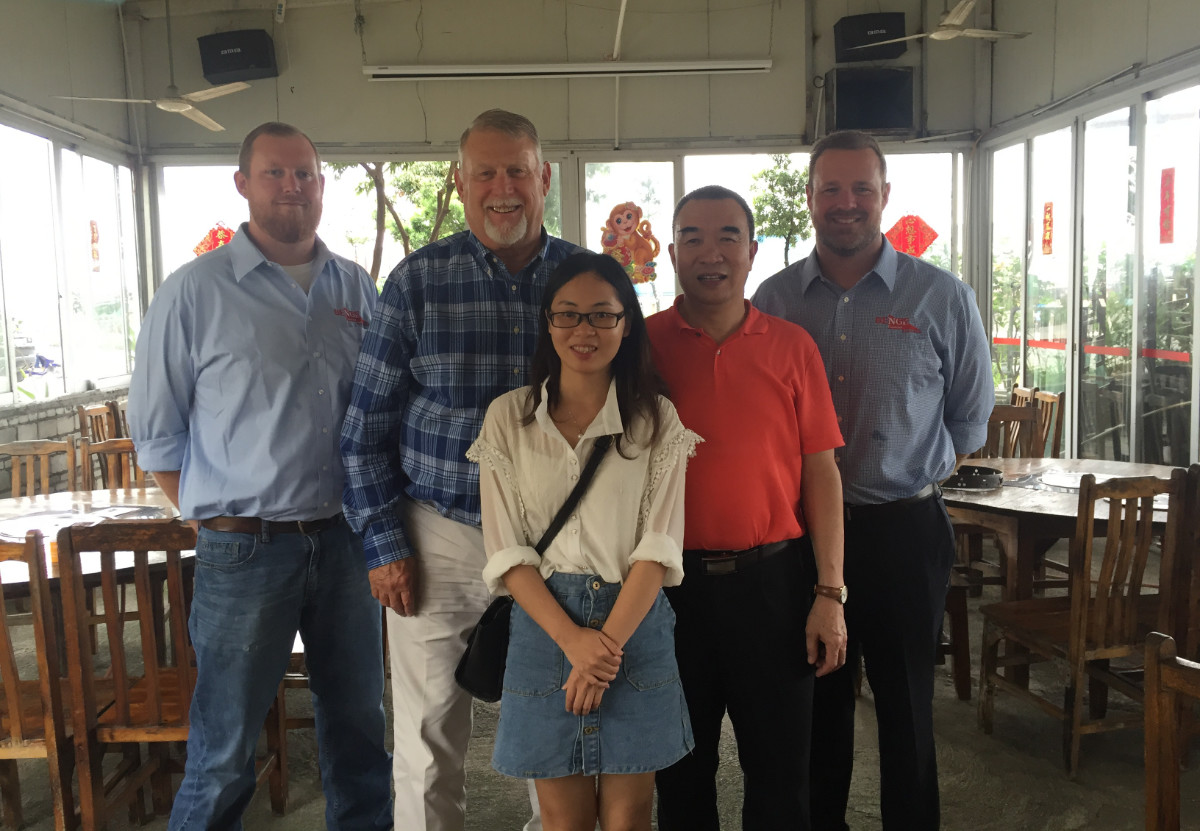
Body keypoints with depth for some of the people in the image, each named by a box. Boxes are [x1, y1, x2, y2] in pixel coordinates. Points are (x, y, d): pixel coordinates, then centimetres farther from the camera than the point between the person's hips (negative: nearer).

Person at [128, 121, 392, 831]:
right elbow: (156, 432, 0)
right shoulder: (196, 291, -4)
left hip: (347, 541, 4)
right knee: (224, 752, 8)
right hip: (245, 553, -3)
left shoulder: (357, 287, 7)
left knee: (361, 727, 17)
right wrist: (219, 514, -2)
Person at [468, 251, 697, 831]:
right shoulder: (509, 417, 2)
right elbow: (506, 550, -2)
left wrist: (609, 641, -13)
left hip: (636, 625, 0)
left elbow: (659, 547, -3)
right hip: (544, 624, 0)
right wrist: (574, 639, -12)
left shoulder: (657, 420, 2)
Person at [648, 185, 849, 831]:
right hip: (671, 580, 0)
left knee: (782, 773, 13)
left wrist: (830, 594, -3)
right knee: (681, 771, 16)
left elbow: (820, 473, 2)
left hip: (774, 578, 1)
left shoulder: (792, 347, 3)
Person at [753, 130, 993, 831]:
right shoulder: (773, 299, 3)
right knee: (816, 704, 15)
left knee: (907, 714, 11)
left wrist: (918, 474, 11)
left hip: (903, 530, -1)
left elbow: (972, 410, 11)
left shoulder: (942, 297, -1)